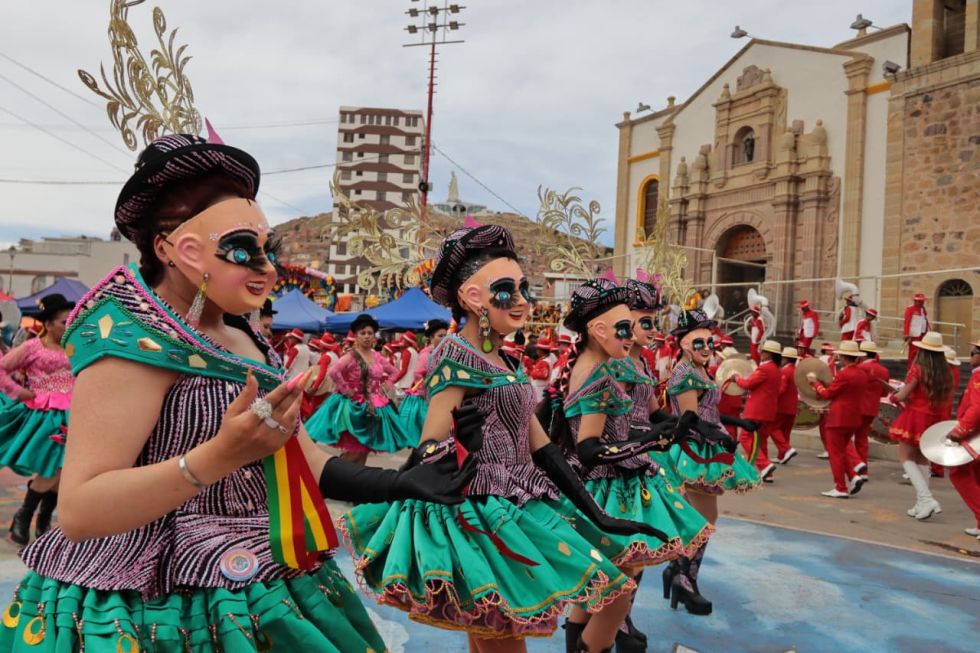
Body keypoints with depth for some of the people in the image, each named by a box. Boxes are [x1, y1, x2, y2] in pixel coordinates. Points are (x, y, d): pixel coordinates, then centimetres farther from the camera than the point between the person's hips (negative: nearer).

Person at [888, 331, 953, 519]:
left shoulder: (918, 368, -14)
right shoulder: (945, 372, 2)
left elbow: (902, 396, -13)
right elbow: (946, 398, 10)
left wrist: (894, 397, 8)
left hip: (915, 417, -6)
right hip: (934, 419, 6)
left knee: (906, 458, 4)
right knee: (922, 459, 17)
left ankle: (926, 499, -11)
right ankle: (921, 504, 19)